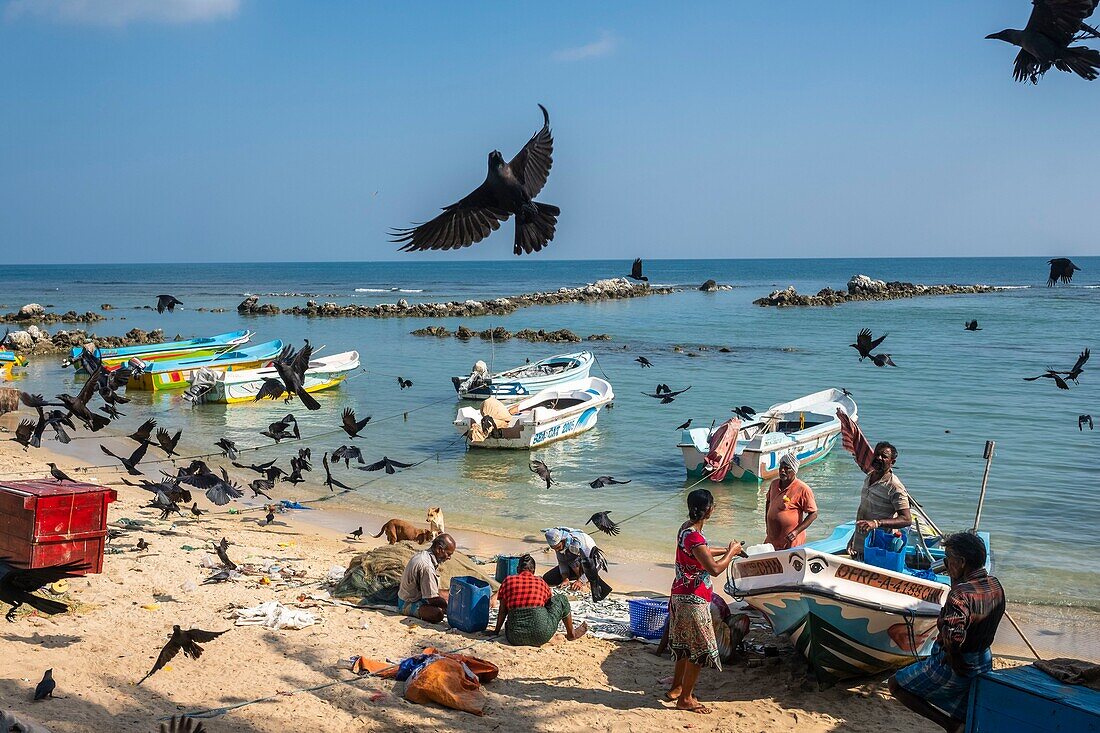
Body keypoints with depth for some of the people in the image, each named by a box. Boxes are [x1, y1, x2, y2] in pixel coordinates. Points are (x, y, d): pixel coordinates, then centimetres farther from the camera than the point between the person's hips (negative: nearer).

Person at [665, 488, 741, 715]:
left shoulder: (686, 527, 5)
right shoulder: (694, 536, -26)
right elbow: (715, 569, -27)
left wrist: (725, 550, 19)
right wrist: (731, 553, -11)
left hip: (681, 596, 10)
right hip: (693, 600, -10)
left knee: (685, 644, 22)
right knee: (700, 649, 2)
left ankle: (677, 687, 35)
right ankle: (685, 698, 11)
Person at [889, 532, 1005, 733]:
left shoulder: (961, 594, -29)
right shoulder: (995, 586, -2)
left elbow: (953, 636, -42)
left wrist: (955, 663, -24)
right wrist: (955, 580, 6)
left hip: (953, 668, -9)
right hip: (985, 663, 9)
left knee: (896, 684, 8)